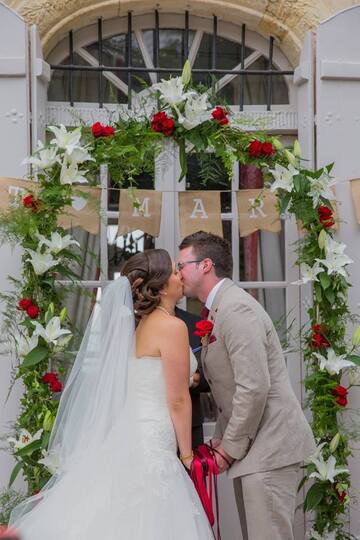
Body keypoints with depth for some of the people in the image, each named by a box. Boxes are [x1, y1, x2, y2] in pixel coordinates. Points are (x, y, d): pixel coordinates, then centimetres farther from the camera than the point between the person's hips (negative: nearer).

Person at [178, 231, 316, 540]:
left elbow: (254, 388, -23)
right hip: (251, 444, 10)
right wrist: (221, 438, 11)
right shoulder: (217, 309, 14)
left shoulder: (236, 308, -17)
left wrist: (230, 449, -15)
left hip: (269, 445, -10)